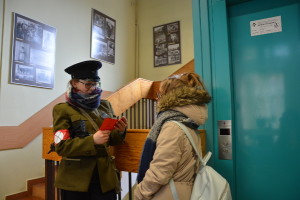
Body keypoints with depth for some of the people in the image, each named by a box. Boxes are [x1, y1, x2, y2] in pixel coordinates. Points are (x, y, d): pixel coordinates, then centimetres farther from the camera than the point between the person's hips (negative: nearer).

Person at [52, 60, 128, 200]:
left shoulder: (105, 106, 7)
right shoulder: (63, 109, -6)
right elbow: (61, 146, -12)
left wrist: (119, 132, -11)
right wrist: (92, 140, -25)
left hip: (105, 175, 3)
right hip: (75, 179, -3)